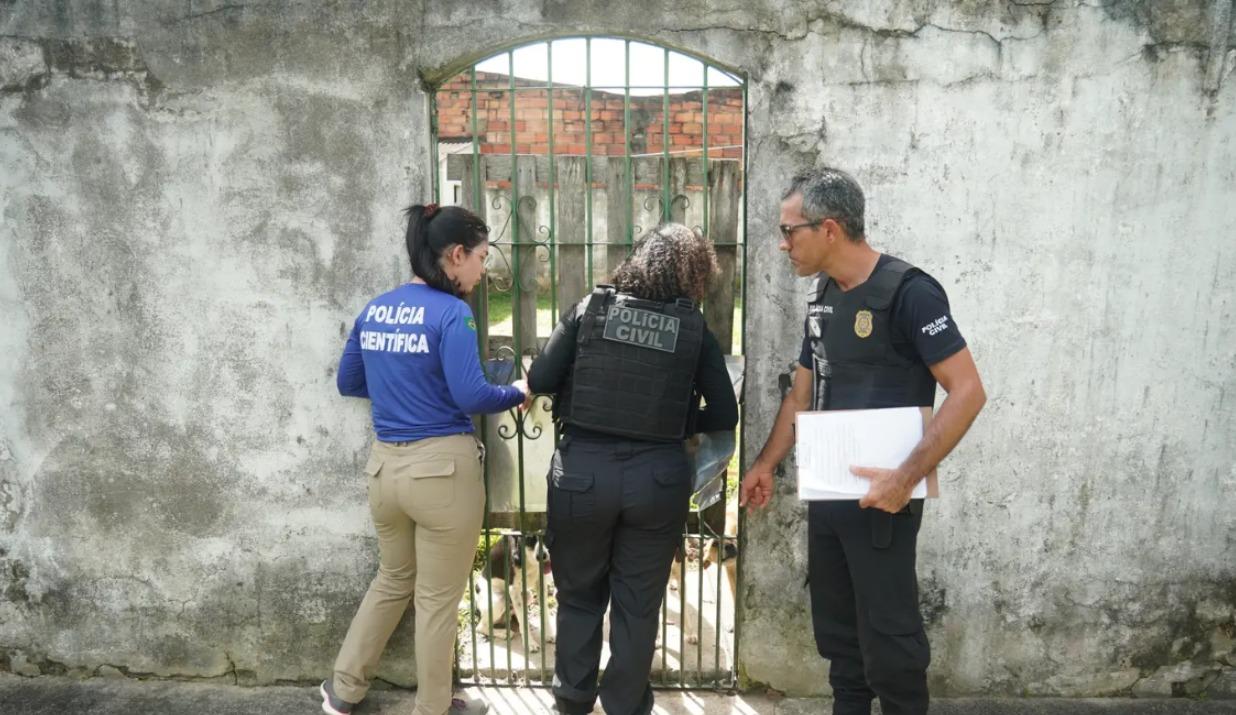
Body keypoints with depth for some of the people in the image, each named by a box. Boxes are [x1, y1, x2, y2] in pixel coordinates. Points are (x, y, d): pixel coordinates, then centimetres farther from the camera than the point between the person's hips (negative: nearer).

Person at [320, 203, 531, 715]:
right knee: (438, 598, 11)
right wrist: (518, 393, -2)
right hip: (442, 466, -7)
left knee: (393, 580, 26)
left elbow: (348, 383, 15)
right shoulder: (451, 313, -14)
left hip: (385, 463, 7)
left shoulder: (374, 310, 7)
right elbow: (469, 396, -19)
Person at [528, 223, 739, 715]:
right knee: (638, 604, 14)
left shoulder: (591, 308, -1)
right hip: (657, 476, 0)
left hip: (582, 470, 1)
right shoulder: (694, 329, 0)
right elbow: (724, 415, 2)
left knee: (579, 594, 20)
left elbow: (539, 380, -2)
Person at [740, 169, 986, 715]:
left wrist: (906, 479, -25)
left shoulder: (908, 292, -16)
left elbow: (968, 393, -20)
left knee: (887, 636, 3)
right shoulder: (823, 297, 9)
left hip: (880, 496, -8)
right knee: (835, 629, 18)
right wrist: (766, 464, 13)